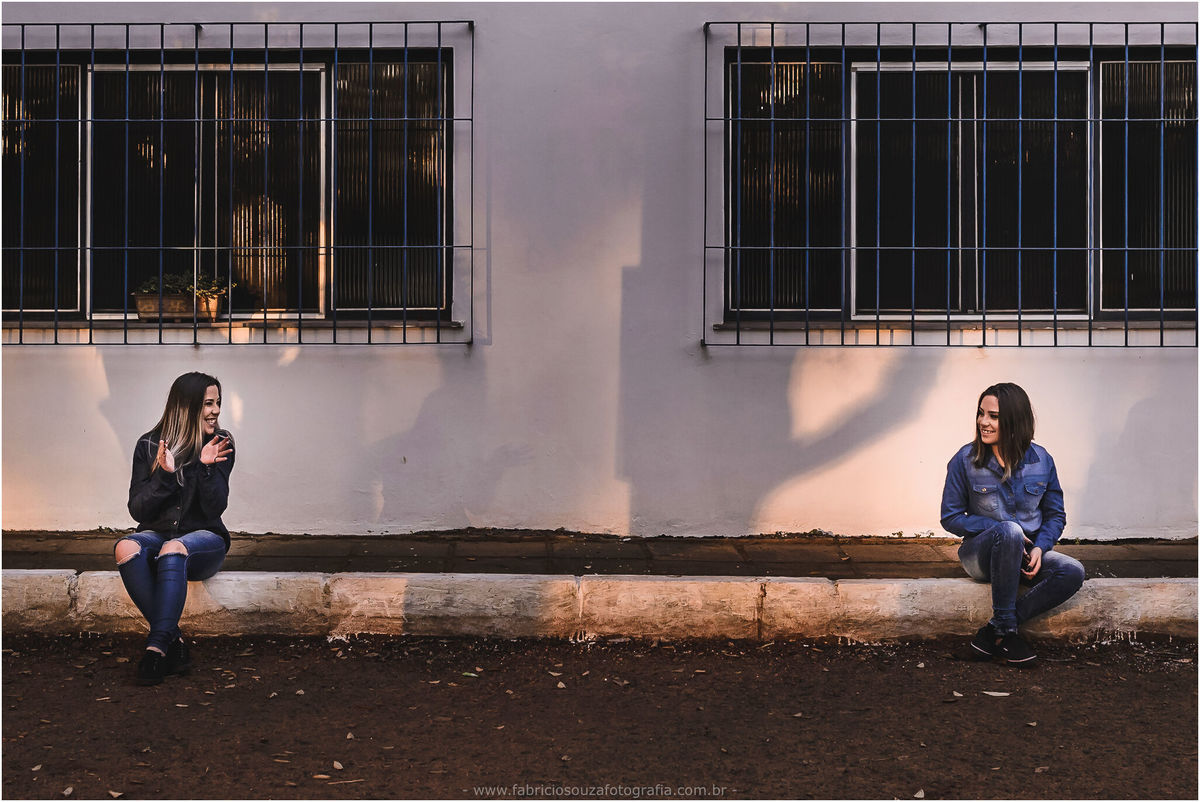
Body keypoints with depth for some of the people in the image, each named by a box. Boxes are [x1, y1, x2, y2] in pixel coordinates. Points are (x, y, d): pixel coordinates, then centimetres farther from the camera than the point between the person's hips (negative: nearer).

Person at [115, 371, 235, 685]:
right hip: (157, 533, 2)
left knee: (173, 549, -37)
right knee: (126, 547, -33)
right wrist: (164, 474, -17)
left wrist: (207, 467, -20)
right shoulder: (149, 445, 2)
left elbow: (215, 508, -5)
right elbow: (138, 510, -1)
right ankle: (174, 641, -31)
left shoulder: (221, 444, 0)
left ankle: (157, 647, -39)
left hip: (204, 537, -2)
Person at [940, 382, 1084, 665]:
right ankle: (1005, 630, -28)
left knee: (1073, 572, -26)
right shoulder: (965, 460, -6)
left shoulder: (1041, 460, 0)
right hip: (981, 554, -3)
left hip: (1024, 555, 3)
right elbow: (950, 517, -3)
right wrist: (1001, 529, -15)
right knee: (1010, 531, -37)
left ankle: (994, 631, -21)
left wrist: (1039, 547, -13)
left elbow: (1055, 514, 8)